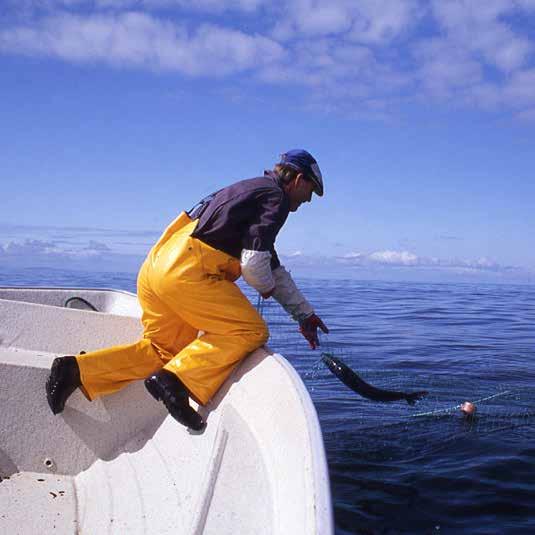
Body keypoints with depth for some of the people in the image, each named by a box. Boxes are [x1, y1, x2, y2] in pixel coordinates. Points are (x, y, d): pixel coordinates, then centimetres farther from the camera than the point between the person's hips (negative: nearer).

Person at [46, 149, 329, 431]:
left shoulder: (250, 190, 31)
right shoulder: (276, 197, 0)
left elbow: (276, 269, 35)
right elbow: (253, 264, -11)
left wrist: (305, 314, 38)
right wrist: (266, 287, 13)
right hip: (186, 272, -10)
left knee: (164, 349, 19)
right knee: (251, 331, -6)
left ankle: (77, 369, 9)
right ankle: (178, 380, -19)